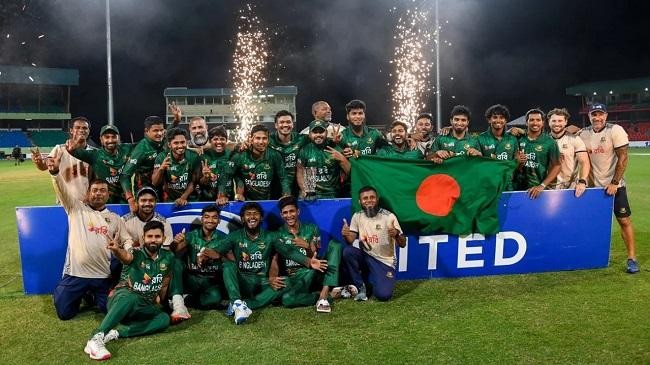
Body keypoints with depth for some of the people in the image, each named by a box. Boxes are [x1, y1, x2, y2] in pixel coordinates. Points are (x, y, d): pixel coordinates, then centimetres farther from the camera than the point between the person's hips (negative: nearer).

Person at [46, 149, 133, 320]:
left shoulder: (115, 218, 11)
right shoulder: (76, 208, 4)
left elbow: (127, 241, 9)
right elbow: (63, 190, -12)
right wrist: (55, 172, -31)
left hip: (103, 276, 1)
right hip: (76, 273, -1)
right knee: (64, 312, 0)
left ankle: (92, 295, 32)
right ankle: (82, 295, 33)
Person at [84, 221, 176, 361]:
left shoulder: (168, 258, 2)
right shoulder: (136, 254, -11)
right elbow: (125, 256, -37)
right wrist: (116, 249, -59)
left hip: (144, 306, 4)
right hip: (122, 298, -4)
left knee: (164, 319, -25)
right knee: (131, 297, -39)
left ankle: (116, 333, -31)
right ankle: (96, 339, -46)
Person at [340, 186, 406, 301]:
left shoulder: (389, 216, -12)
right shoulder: (357, 216, -2)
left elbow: (402, 244, -14)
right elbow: (351, 240, -7)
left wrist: (396, 234, -37)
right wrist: (346, 235, -31)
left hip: (384, 262, -3)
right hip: (365, 257, 3)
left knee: (383, 295, -23)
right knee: (347, 251, -28)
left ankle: (371, 279, 14)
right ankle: (360, 286, -7)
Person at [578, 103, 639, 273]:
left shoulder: (615, 131, -11)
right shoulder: (584, 134, 1)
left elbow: (623, 158, -13)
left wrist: (614, 183, -16)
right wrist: (590, 182, -2)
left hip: (615, 185, -4)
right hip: (595, 185, 4)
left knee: (624, 221, -3)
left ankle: (632, 258, 5)